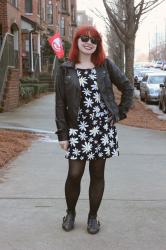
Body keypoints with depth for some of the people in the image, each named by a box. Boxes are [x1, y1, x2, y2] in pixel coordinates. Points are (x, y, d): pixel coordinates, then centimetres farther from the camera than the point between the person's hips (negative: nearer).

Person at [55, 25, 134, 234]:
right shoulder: (65, 69, 1)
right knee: (74, 174, -2)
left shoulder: (106, 65, 4)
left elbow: (127, 88, 10)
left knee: (97, 174, 7)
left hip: (103, 128, 1)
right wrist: (62, 134, -4)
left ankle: (93, 216, 23)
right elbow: (60, 103, 0)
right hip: (78, 129, -1)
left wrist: (120, 113, 3)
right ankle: (70, 213, 24)